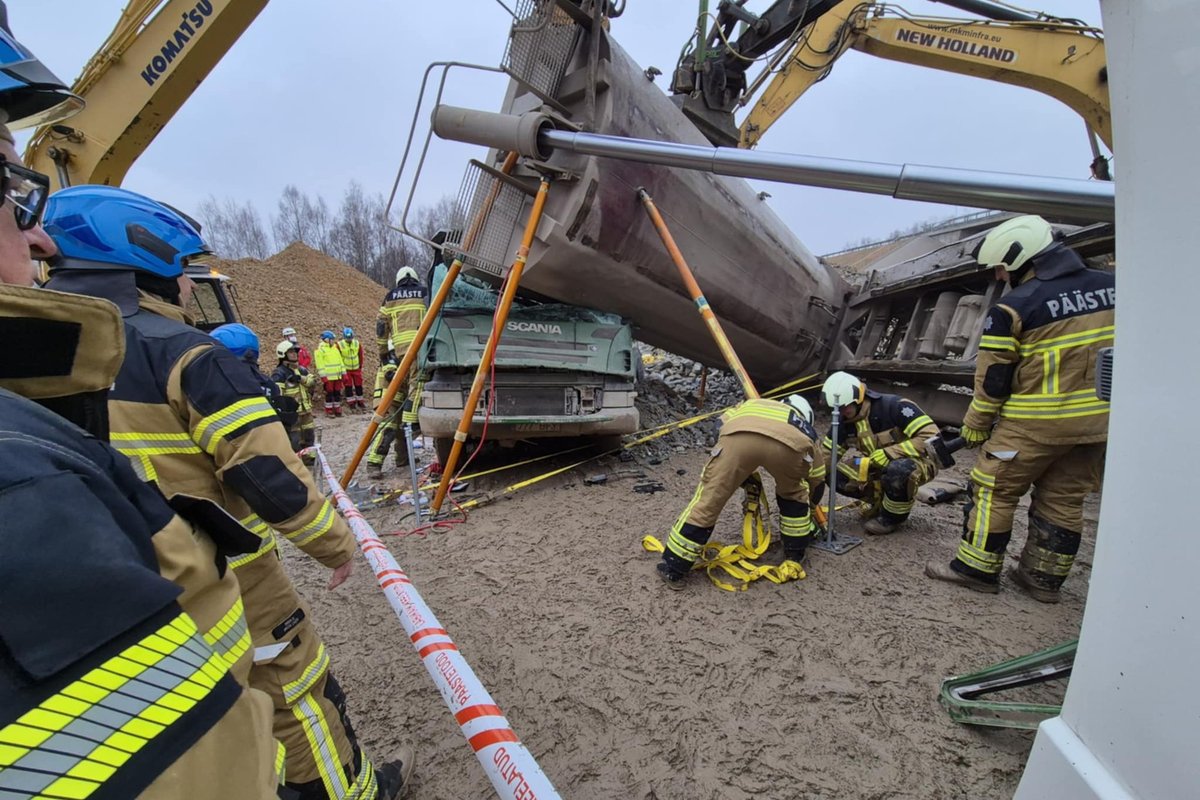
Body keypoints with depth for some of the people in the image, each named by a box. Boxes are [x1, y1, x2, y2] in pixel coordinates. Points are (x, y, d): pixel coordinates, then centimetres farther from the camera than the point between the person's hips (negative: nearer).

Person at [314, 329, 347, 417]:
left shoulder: (335, 347, 15)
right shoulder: (320, 349, -5)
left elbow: (340, 361, 18)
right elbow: (320, 364, -10)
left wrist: (344, 374, 13)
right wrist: (323, 377, -15)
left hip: (337, 376, 6)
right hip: (328, 377, -6)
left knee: (337, 393, 8)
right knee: (329, 393, -1)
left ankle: (337, 409, 17)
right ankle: (329, 411, 8)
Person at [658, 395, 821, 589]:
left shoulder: (751, 405, 48)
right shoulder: (805, 430, 44)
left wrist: (751, 491, 52)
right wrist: (811, 514, 68)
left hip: (739, 434, 0)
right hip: (789, 441, 1)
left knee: (707, 502, 10)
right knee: (794, 494, 33)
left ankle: (673, 569, 16)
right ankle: (794, 557, 42)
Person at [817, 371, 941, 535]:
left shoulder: (895, 406, -26)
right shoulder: (846, 421, -8)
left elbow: (931, 437, -31)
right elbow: (826, 454, -5)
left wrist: (886, 454, -35)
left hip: (919, 462, -6)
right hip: (882, 466, 6)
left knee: (898, 470, -41)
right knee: (837, 475, -13)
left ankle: (892, 518, -12)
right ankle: (882, 500, 9)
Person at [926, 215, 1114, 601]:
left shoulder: (1014, 308, -15)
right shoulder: (1108, 287, 5)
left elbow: (992, 379, -11)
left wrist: (974, 426, 1)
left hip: (1034, 424, -7)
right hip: (1097, 421, 7)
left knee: (993, 490, 6)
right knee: (1063, 499, 15)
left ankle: (976, 568, 13)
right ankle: (1044, 578, 25)